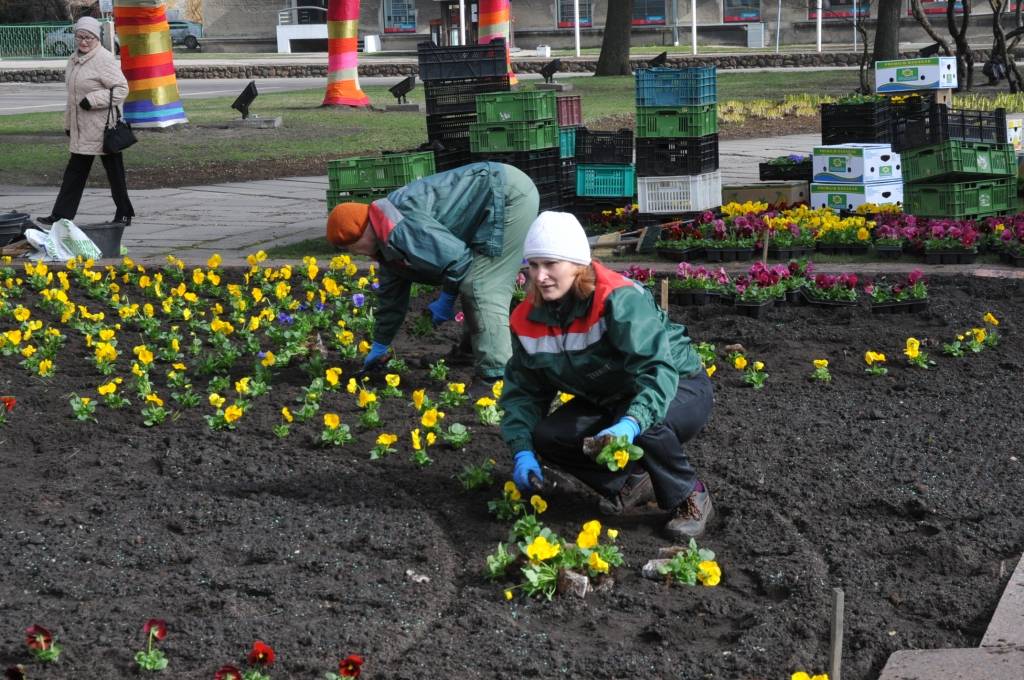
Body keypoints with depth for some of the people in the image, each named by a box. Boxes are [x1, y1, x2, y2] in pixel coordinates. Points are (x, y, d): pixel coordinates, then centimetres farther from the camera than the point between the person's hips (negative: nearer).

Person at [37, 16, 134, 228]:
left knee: (114, 170, 2)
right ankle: (61, 215, 12)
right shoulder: (74, 59, 13)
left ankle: (124, 214, 13)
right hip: (81, 129, 8)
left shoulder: (104, 59, -13)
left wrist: (93, 99, -21)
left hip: (103, 128, -8)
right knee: (75, 171, 10)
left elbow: (121, 89, -16)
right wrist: (68, 123, 23)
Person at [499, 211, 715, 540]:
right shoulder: (528, 319, -9)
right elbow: (523, 389, 1)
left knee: (645, 424, -40)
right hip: (609, 399, 6)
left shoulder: (621, 300, -31)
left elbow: (658, 368, -41)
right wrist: (523, 451, -14)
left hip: (679, 387, -6)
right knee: (546, 438, -16)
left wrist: (631, 424, -57)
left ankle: (691, 499, -12)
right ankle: (632, 483, 6)